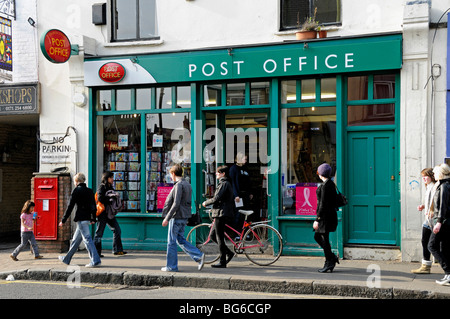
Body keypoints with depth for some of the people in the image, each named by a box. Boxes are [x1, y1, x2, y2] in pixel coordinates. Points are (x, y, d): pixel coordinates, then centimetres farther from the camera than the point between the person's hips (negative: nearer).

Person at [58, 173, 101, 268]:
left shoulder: (77, 190, -8)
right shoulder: (90, 191, 11)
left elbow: (70, 206, -9)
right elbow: (93, 206, 14)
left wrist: (63, 220, -4)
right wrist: (93, 219, 24)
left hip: (81, 219, -8)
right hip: (87, 218, 8)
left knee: (87, 239, -9)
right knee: (75, 240, 17)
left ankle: (95, 261, -14)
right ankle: (66, 259, 30)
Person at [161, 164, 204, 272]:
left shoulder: (179, 185, -15)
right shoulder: (187, 185, 15)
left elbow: (176, 204, -21)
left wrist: (167, 218, -18)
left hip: (177, 217, -9)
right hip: (184, 217, 9)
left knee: (171, 241, 1)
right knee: (181, 240, 14)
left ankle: (171, 266, 8)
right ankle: (199, 256, 3)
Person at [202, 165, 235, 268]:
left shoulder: (224, 184, -13)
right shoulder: (226, 183, 19)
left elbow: (216, 198, -21)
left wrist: (206, 203, -6)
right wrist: (214, 208, 24)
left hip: (221, 213, -10)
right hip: (221, 214, 10)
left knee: (220, 237, -6)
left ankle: (222, 262, -1)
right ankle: (229, 253, 15)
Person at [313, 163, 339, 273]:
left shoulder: (325, 185, -17)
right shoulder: (331, 183, 13)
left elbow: (323, 204, -20)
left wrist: (317, 219, -18)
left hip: (325, 215, -10)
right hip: (330, 214, 10)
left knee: (324, 239, -2)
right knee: (317, 236, 15)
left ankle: (329, 263, 5)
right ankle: (332, 257, 17)